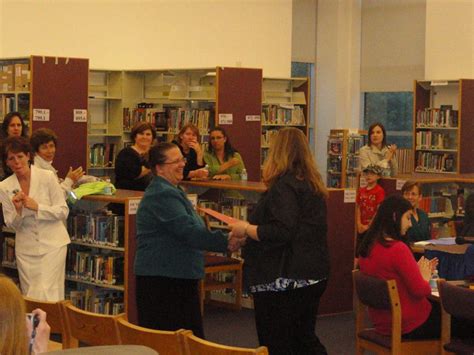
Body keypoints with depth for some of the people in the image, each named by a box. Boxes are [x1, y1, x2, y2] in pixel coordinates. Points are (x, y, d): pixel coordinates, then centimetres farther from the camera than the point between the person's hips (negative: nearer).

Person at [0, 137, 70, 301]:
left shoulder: (47, 177, -6)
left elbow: (63, 211, -6)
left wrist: (36, 207, -19)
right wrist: (18, 210, -15)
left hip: (52, 244, -3)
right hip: (26, 248, 3)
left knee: (46, 294, -11)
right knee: (30, 297, 6)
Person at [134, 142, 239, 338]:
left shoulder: (169, 191, 18)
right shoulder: (163, 195, -18)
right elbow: (189, 231, -25)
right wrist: (226, 242, -22)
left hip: (178, 276, 11)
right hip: (162, 280, -11)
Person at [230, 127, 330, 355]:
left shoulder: (284, 186, -18)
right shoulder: (312, 184, 11)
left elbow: (281, 232, -27)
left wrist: (246, 229, -13)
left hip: (284, 281, -9)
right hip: (312, 277, 9)